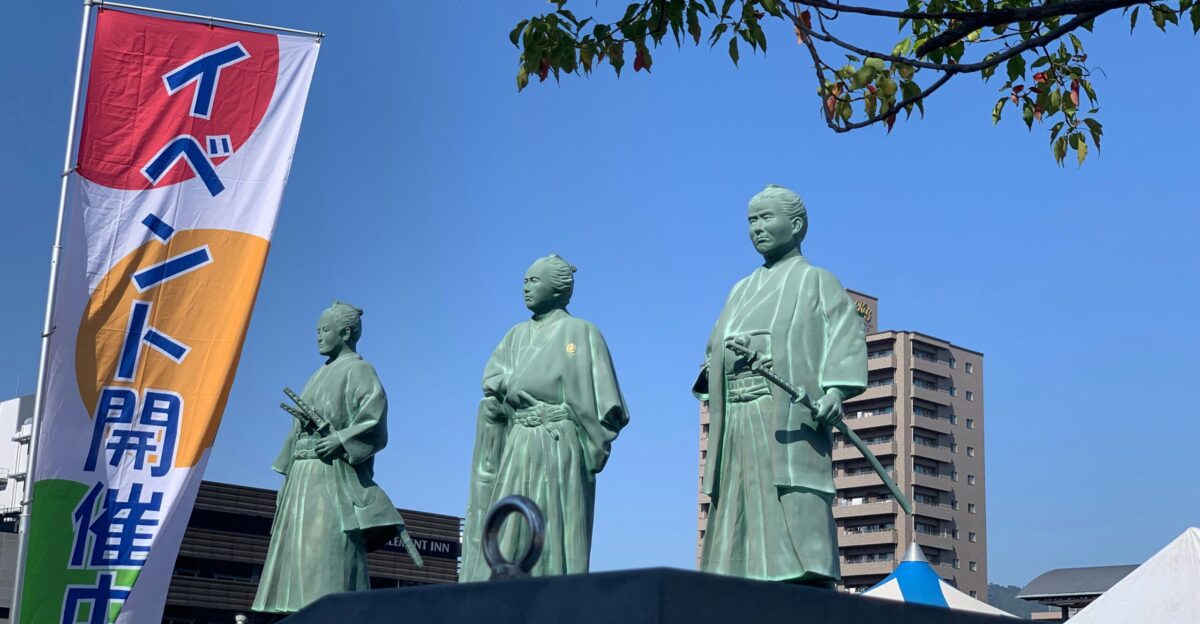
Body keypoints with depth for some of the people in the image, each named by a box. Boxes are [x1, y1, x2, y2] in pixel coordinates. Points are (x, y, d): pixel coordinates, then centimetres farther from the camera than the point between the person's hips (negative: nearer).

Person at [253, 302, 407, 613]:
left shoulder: (358, 371, -2)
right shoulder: (321, 375, 23)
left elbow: (375, 424, -13)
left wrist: (341, 440, -23)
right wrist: (289, 476, 17)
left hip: (332, 477, -9)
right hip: (303, 477, 9)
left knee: (327, 549, -15)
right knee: (299, 550, 3)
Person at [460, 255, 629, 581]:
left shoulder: (580, 333, 3)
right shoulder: (516, 336, 20)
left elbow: (602, 400, -3)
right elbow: (492, 382, 9)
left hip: (558, 450, -5)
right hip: (515, 452, 5)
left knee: (554, 539, -11)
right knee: (504, 536, -2)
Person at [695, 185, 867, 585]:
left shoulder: (816, 281, 10)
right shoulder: (742, 290, 28)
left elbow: (846, 335, -4)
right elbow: (716, 349, 26)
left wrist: (835, 387, -22)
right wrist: (708, 384, 3)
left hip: (788, 421, -6)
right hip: (736, 425, 6)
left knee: (796, 521, -15)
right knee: (738, 526, -1)